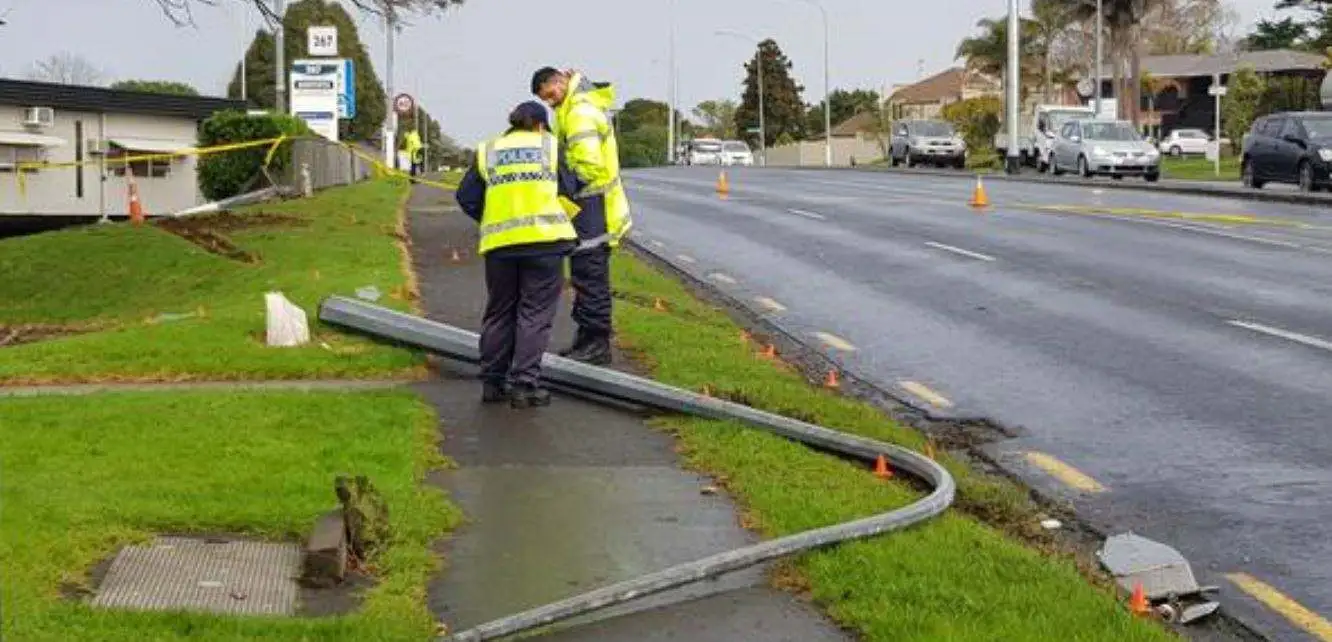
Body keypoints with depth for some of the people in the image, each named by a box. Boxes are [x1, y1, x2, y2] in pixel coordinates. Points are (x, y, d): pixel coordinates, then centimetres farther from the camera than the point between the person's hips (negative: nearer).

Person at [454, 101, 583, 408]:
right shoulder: (549, 145, 8)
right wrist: (562, 217, 25)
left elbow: (466, 197, 9)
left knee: (499, 313, 14)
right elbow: (569, 189, 7)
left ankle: (492, 382, 15)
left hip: (499, 243, 3)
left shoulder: (487, 151, 13)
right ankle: (524, 383, -6)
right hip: (544, 239, -3)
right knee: (535, 313, 0)